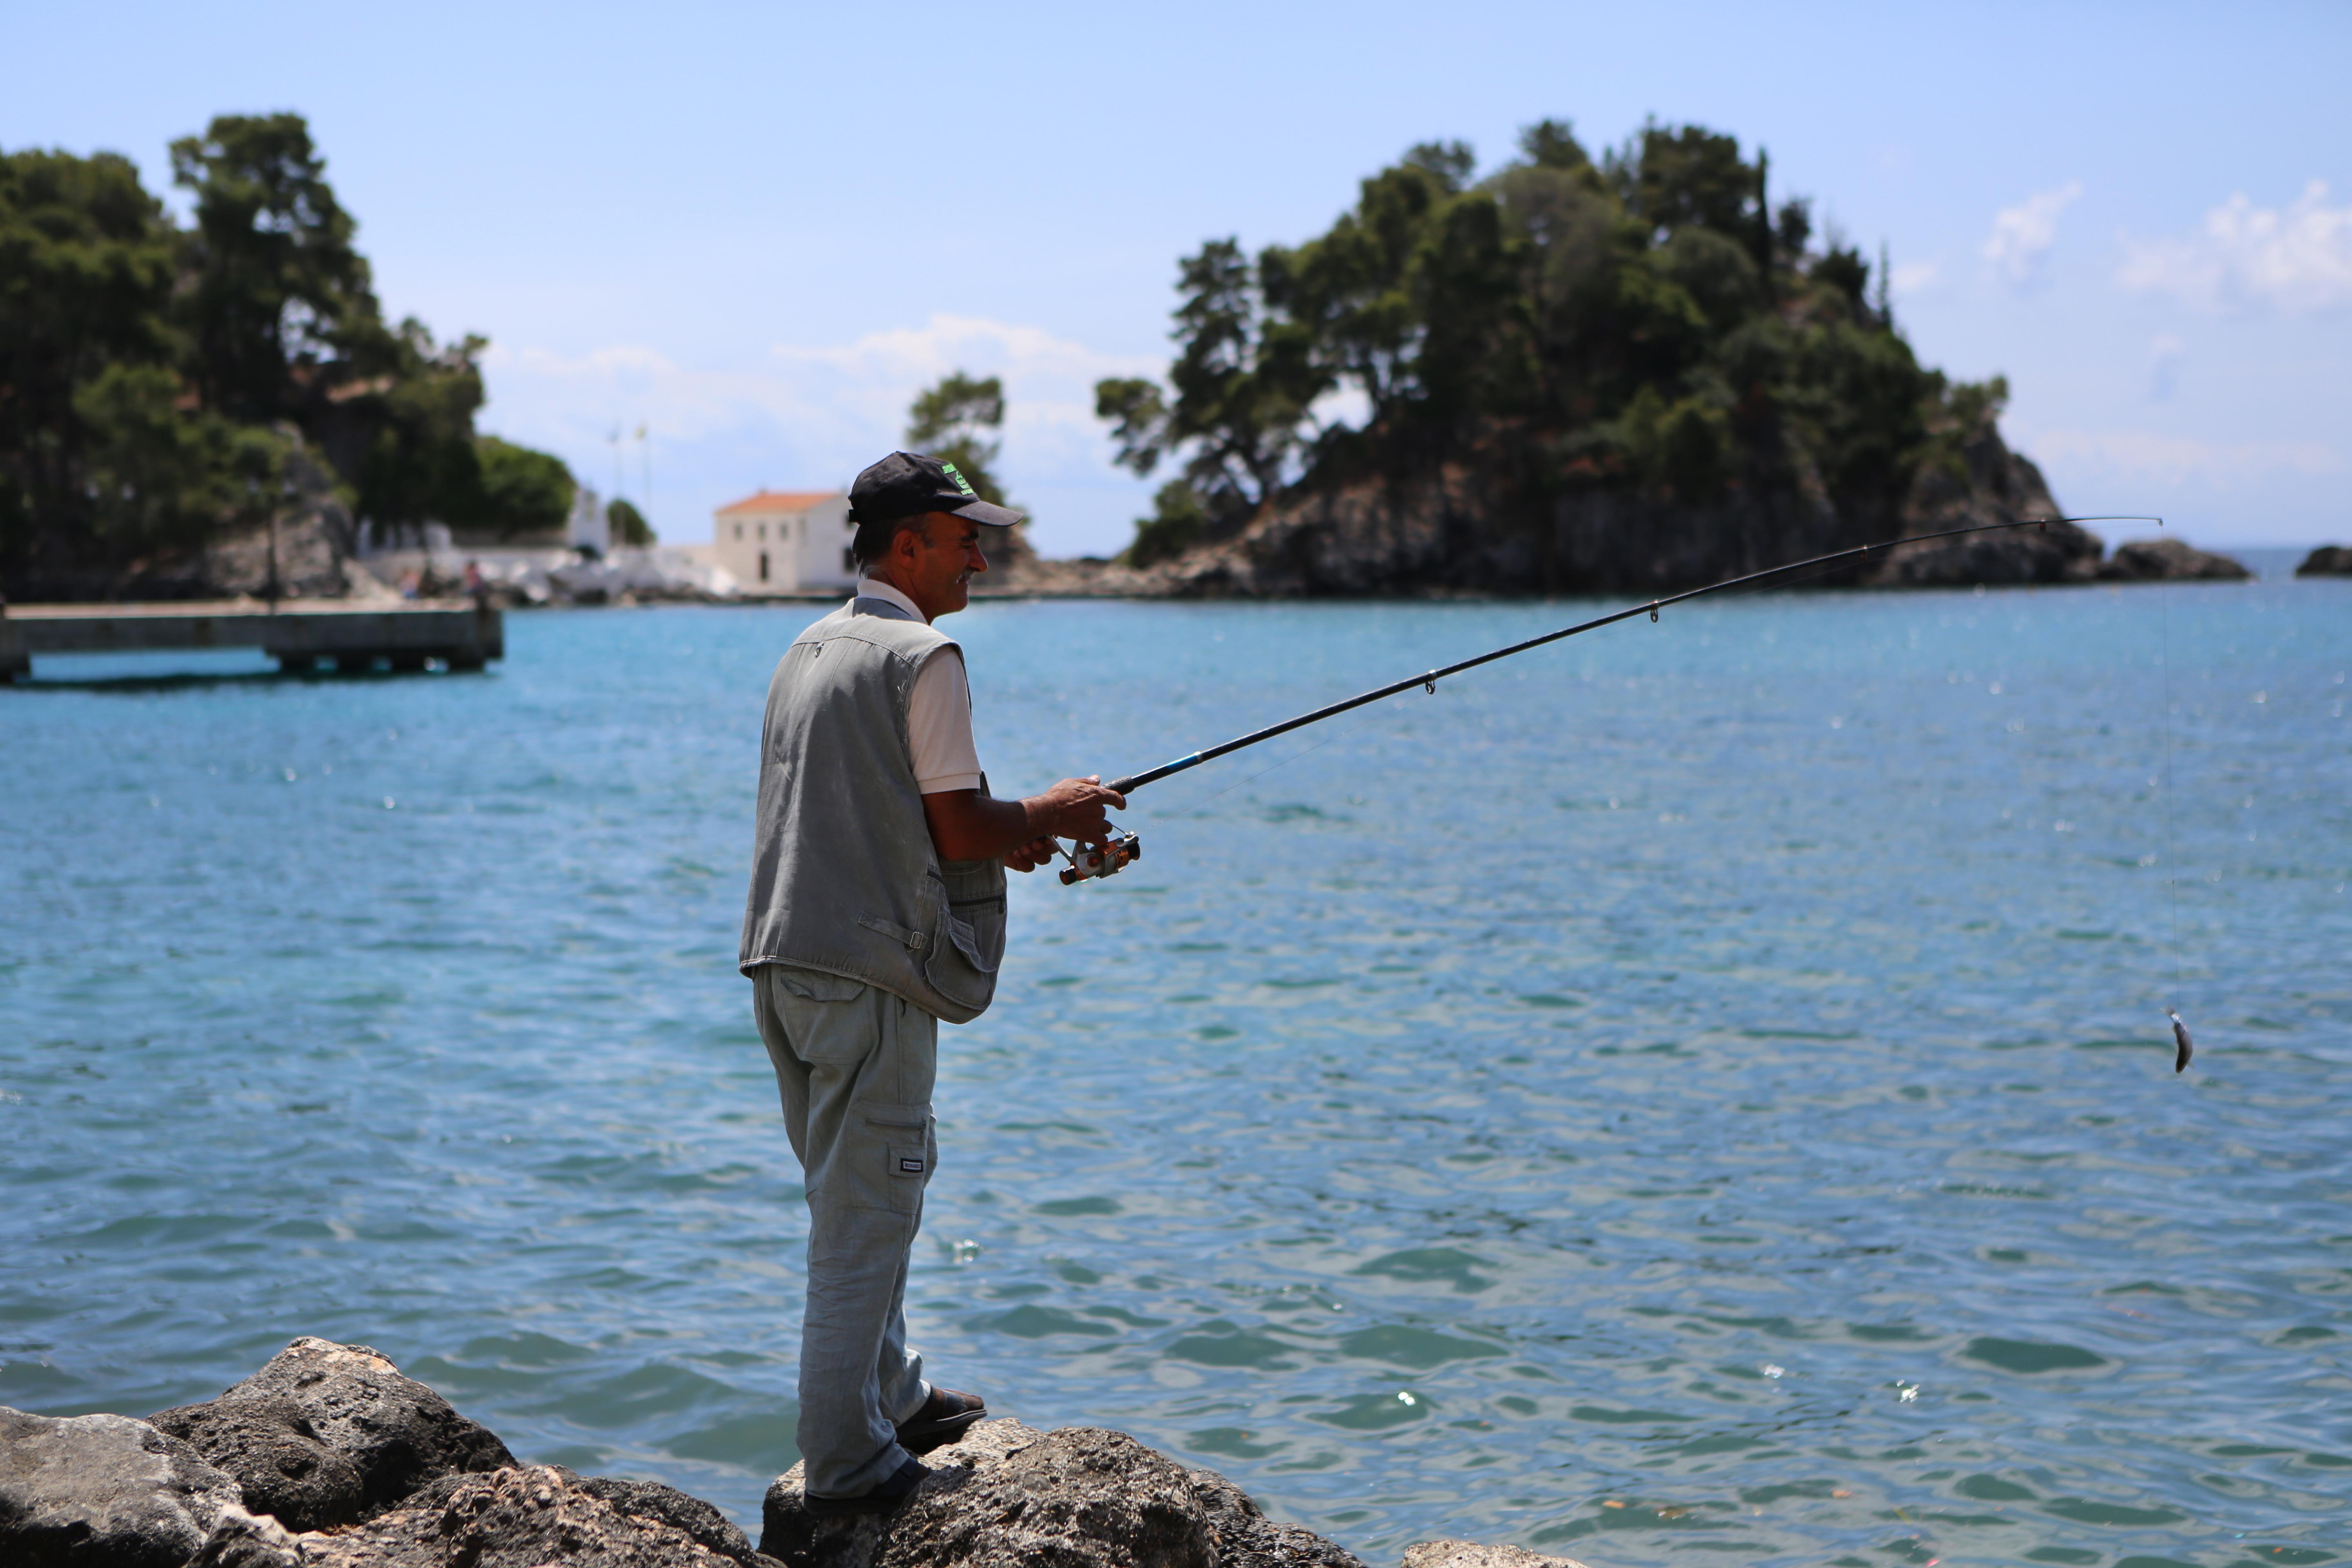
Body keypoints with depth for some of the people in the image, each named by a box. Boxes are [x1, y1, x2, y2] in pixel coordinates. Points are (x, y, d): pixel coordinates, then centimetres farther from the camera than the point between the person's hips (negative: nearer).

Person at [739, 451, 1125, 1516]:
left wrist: (1002, 833, 19)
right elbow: (956, 832, -14)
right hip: (869, 971, -9)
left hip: (784, 962, 9)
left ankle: (892, 1401, 33)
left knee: (854, 1198, 20)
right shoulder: (922, 658, -12)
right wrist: (1046, 816, 5)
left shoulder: (809, 651, 16)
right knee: (864, 1215, -4)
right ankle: (847, 1467, 1)